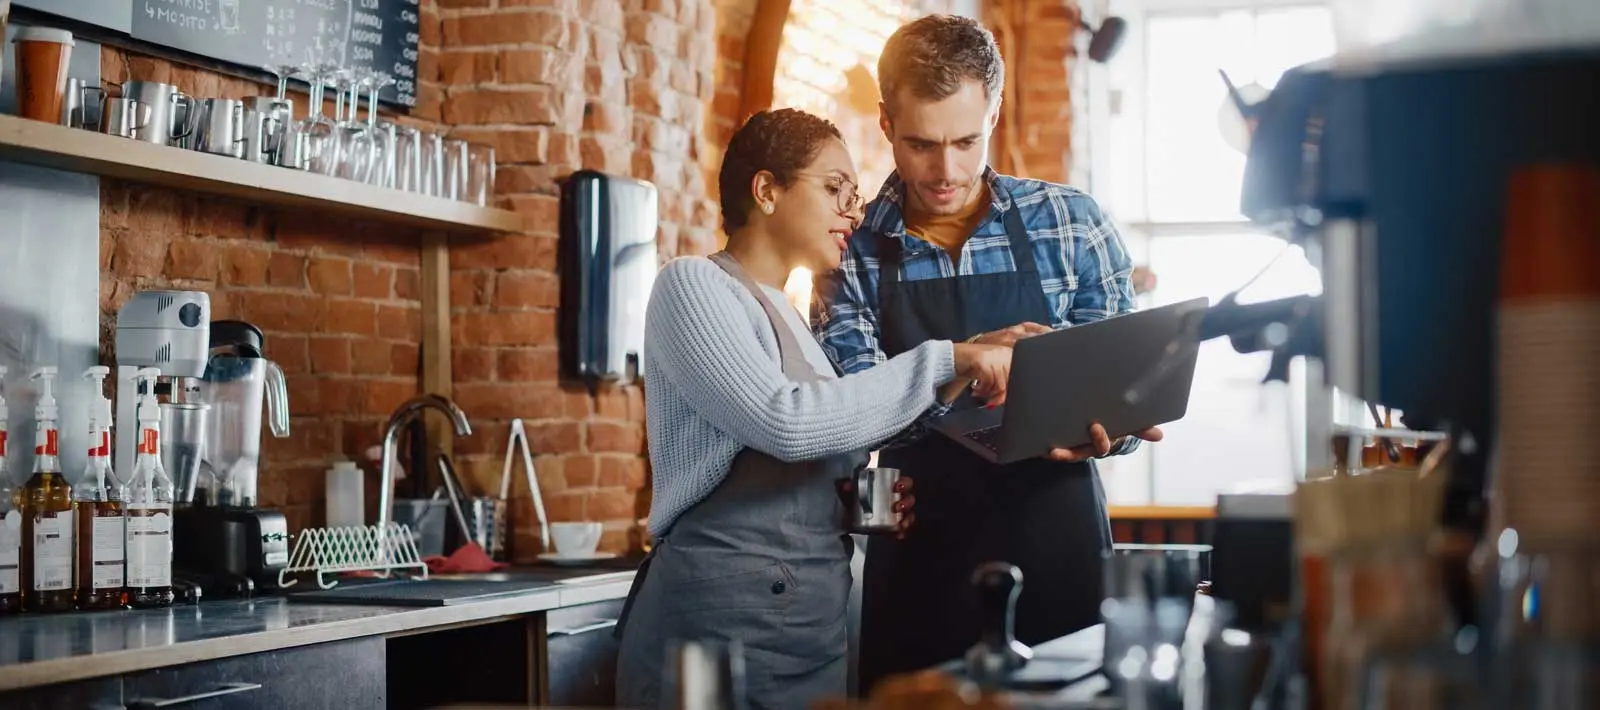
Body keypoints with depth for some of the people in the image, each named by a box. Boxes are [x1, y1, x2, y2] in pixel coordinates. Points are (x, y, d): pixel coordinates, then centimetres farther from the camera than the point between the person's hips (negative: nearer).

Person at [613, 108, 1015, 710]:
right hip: (718, 617, -8)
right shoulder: (693, 285, -6)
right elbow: (786, 422, -21)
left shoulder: (788, 319, 20)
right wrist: (945, 360, -19)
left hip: (815, 626, 8)